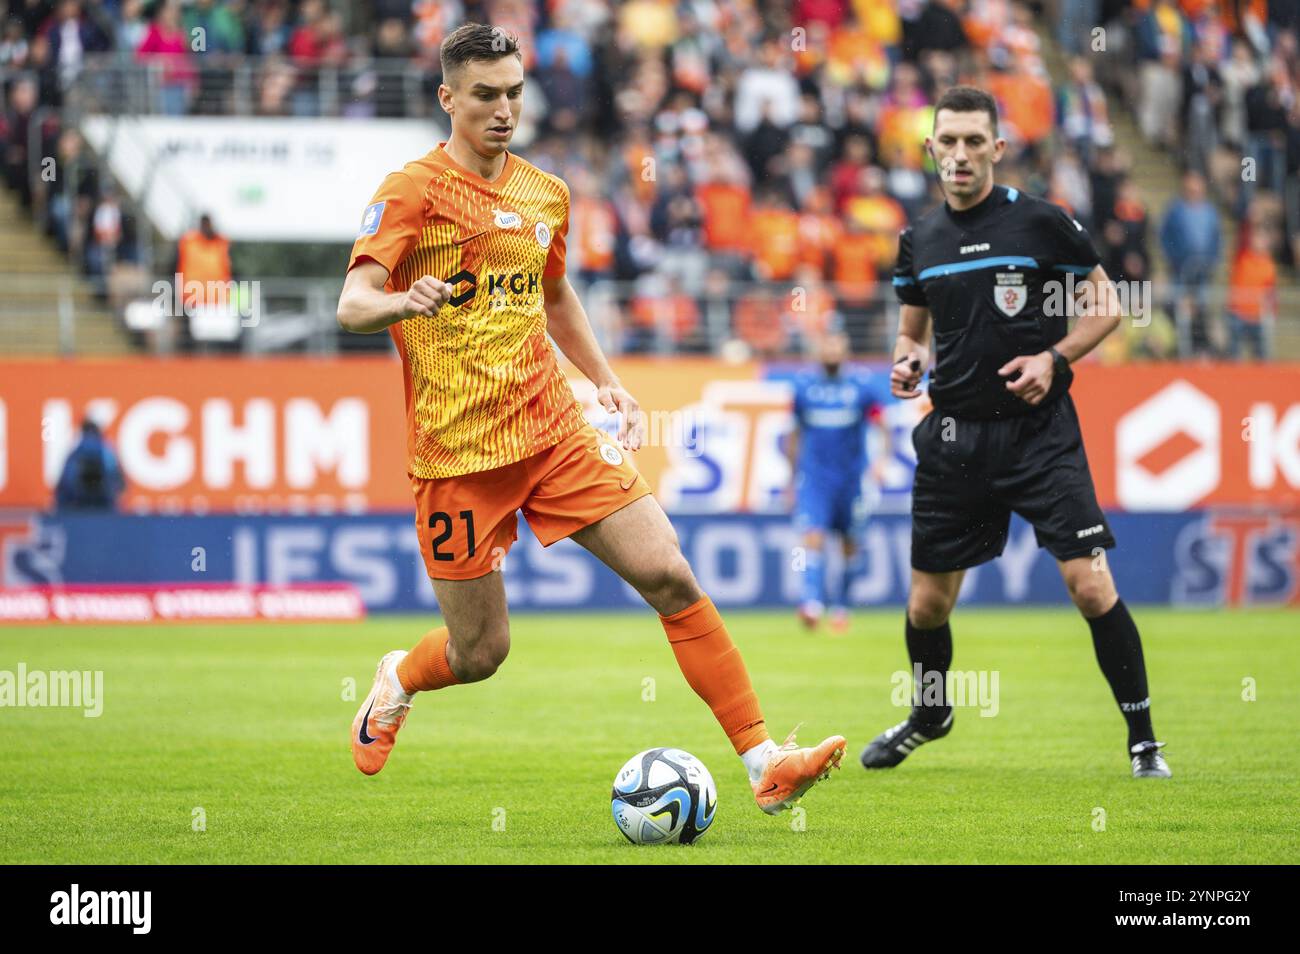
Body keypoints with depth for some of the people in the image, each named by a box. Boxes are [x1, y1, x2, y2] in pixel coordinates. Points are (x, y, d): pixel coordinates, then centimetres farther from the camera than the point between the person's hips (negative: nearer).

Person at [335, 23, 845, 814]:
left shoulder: (546, 194, 12)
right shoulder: (413, 192, -7)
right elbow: (352, 304, -19)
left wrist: (608, 384, 17)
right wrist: (406, 301, -41)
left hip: (555, 431, 5)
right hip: (459, 453, -5)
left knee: (669, 574, -10)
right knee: (481, 653, 3)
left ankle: (764, 763, -9)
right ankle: (397, 683, 40)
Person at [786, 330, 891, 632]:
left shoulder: (863, 386, -2)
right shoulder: (804, 386, 4)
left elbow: (883, 427, -3)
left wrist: (882, 460, -21)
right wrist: (793, 479, 16)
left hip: (851, 479, 0)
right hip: (813, 479, 0)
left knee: (851, 547, 9)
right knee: (812, 538, -18)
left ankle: (841, 605, 26)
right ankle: (812, 603, -28)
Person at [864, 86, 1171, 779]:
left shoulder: (1040, 222, -6)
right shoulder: (918, 241, 7)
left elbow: (1106, 305, 1)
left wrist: (1054, 358, -14)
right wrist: (907, 361, -2)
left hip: (1038, 430, -4)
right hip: (953, 435, 4)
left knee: (1090, 585, -14)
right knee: (927, 603, 9)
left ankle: (1143, 740, -3)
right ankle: (930, 715, 38)